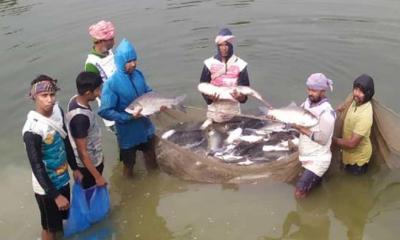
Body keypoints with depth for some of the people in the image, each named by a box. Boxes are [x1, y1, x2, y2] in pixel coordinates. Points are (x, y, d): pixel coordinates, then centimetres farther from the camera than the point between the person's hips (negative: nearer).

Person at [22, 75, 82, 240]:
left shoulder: (57, 111, -8)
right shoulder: (32, 130, -30)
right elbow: (36, 167, -24)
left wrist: (75, 168, 13)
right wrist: (55, 195, -19)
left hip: (62, 178, 7)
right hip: (46, 187, -7)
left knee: (62, 217, 27)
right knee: (50, 226, 15)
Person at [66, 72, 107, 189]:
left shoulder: (76, 99, -7)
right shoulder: (80, 117, -35)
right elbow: (82, 152, -27)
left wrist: (99, 154, 19)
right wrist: (97, 176, -20)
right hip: (88, 164, -8)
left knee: (92, 191, 27)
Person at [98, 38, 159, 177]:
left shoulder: (138, 74, -7)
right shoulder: (111, 83, -25)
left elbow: (148, 93, 9)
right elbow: (104, 111, -24)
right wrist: (129, 117, -28)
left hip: (146, 128, 5)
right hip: (128, 133, -5)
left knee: (152, 160, 26)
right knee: (129, 164, 18)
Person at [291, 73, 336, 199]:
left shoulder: (326, 112, -25)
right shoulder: (307, 103, -2)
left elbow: (323, 139, -24)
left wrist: (303, 129, -20)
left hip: (317, 160, -8)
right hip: (306, 156, 8)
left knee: (299, 194, -8)